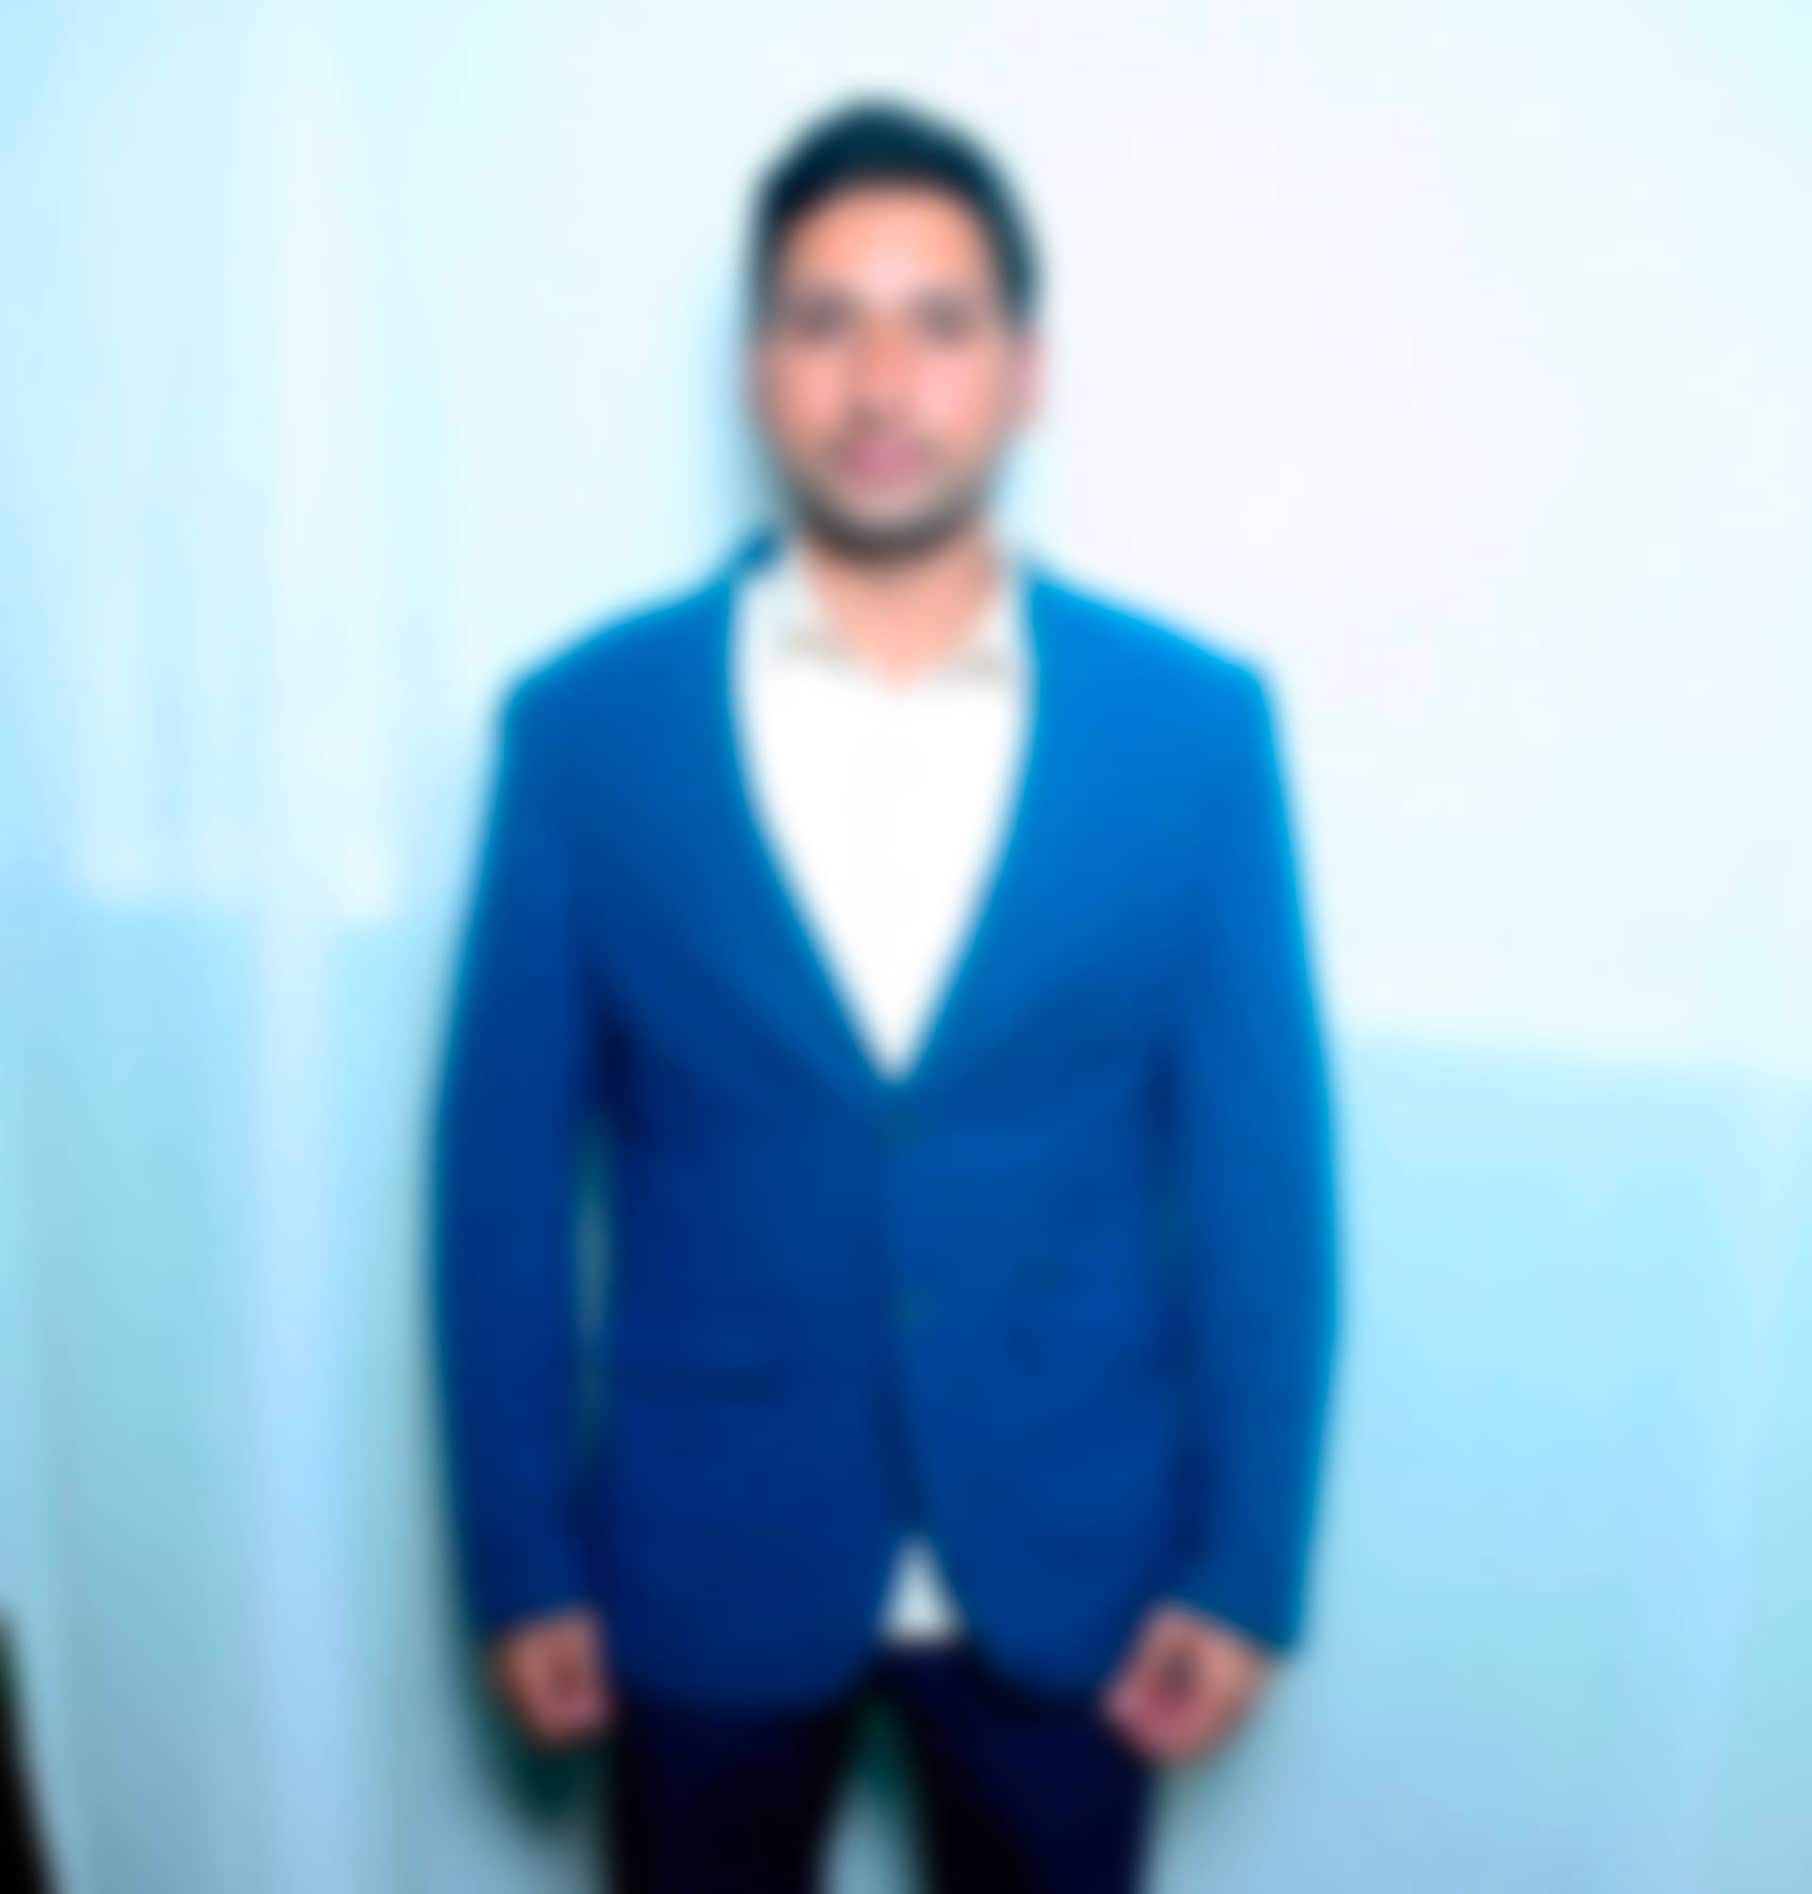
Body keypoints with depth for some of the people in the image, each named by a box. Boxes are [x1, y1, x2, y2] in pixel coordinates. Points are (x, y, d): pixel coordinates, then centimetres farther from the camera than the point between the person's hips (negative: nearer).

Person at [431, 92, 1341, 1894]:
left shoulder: (1200, 723, -8)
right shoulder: (585, 722, -9)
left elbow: (1263, 1174, -5)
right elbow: (504, 1170, -5)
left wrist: (1248, 1562, -5)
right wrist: (522, 1554, -3)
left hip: (1074, 1550, 1)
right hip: (706, 1549, 0)